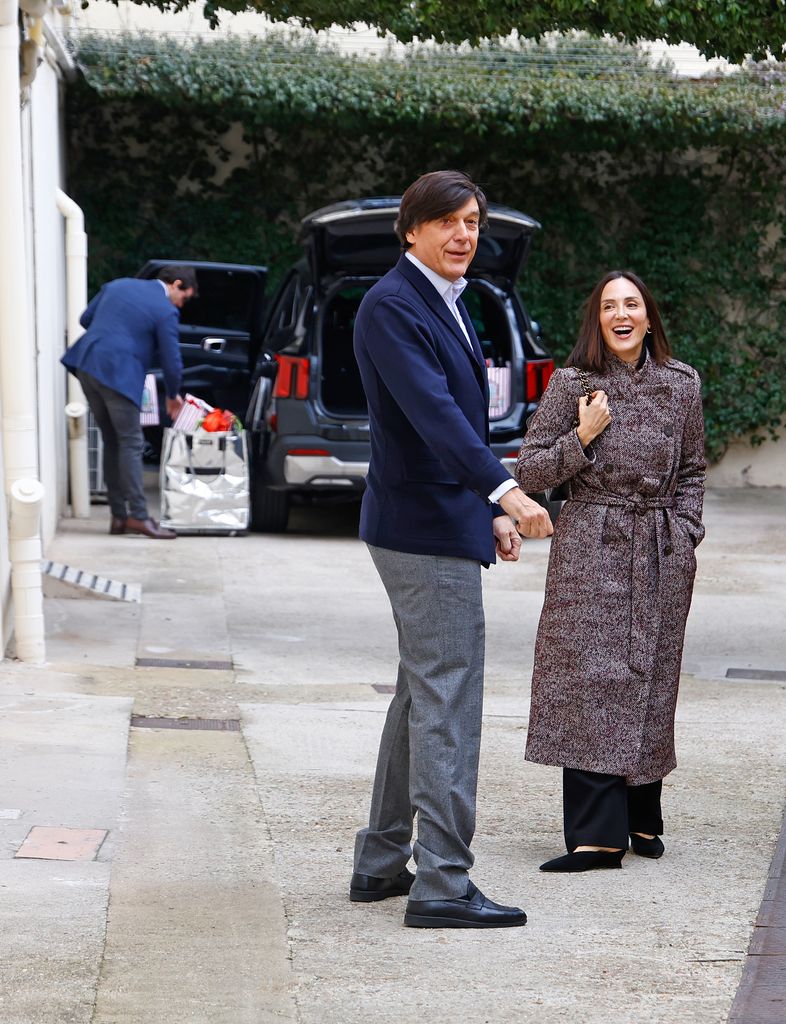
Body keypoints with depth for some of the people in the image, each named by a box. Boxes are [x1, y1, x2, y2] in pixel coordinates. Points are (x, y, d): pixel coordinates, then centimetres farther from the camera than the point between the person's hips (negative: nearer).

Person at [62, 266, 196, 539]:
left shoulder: (118, 285, 15)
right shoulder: (165, 312, -4)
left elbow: (85, 319, 21)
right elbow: (171, 360, -2)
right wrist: (173, 396, 14)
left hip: (87, 364, 7)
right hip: (118, 374, -7)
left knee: (112, 442, 13)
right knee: (131, 443, -3)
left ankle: (118, 516, 14)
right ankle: (139, 516, -8)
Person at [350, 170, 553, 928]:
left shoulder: (446, 303, 16)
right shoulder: (392, 305, -15)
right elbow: (432, 411, -28)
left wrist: (491, 511, 18)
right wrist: (505, 490, -38)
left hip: (443, 523, 11)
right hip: (426, 530, -11)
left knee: (422, 696, 15)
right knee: (447, 702, -9)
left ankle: (381, 864, 23)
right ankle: (442, 885, -6)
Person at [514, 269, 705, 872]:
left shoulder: (681, 384, 8)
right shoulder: (572, 384, 1)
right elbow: (529, 472, 3)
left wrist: (686, 533, 6)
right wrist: (583, 438, -9)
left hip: (662, 556, 2)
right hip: (591, 549, -2)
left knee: (651, 678, 4)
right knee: (590, 678, -9)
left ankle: (642, 818, 17)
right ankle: (597, 835, -11)